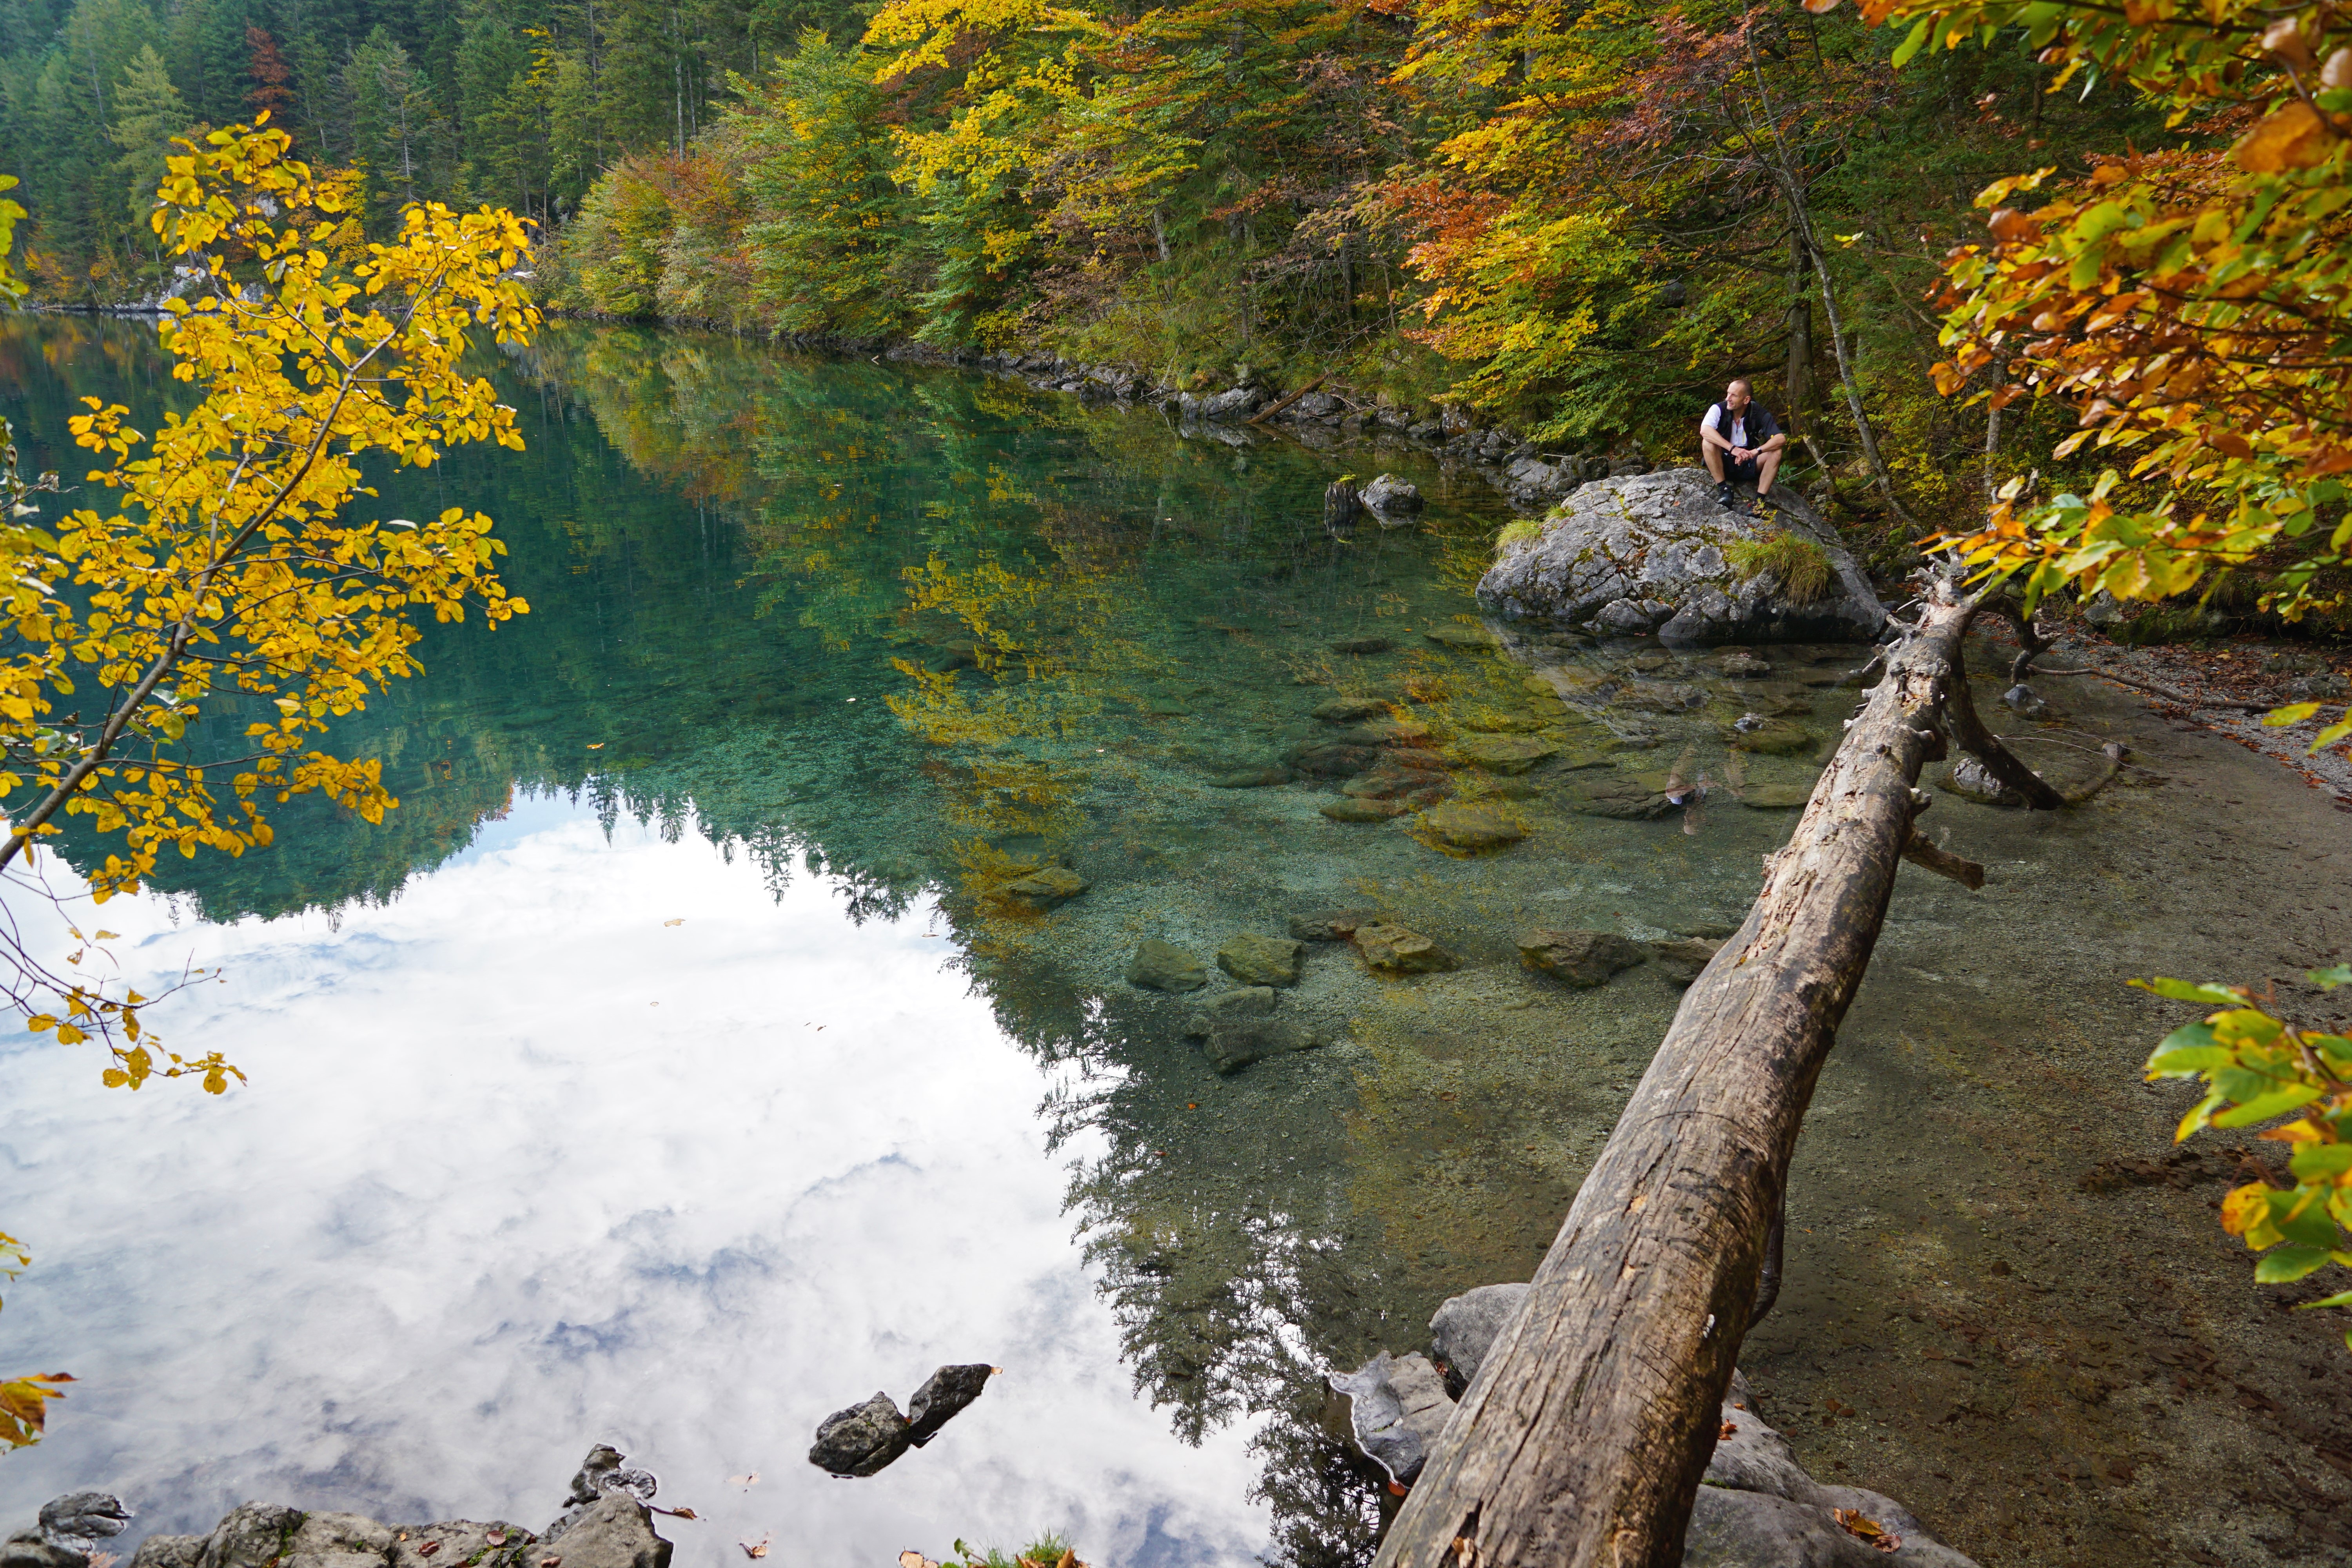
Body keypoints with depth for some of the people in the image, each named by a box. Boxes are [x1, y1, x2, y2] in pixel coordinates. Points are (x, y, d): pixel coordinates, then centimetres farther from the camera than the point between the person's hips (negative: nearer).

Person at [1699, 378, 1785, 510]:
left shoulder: (1759, 414, -12)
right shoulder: (1719, 409, -15)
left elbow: (1781, 439, -22)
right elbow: (1704, 430, -34)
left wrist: (1756, 451, -39)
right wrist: (1732, 449, -44)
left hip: (1748, 466, 1)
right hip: (1723, 465, -1)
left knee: (1776, 451, -22)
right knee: (1708, 442, -28)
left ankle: (1759, 500, -24)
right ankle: (1723, 489, -22)